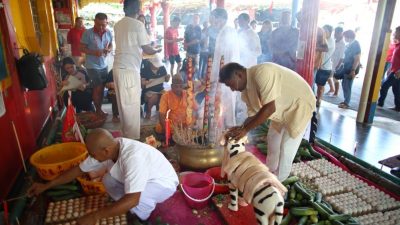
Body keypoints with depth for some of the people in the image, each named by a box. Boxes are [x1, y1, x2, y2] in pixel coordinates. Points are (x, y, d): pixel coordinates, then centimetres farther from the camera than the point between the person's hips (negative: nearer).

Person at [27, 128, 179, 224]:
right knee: (109, 181, -6)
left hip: (164, 183, -7)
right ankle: (144, 206, 8)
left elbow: (132, 199, -43)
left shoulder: (133, 156, -40)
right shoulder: (106, 149, -15)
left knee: (133, 198, -32)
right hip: (146, 178, 8)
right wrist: (47, 186, 3)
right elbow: (79, 169, -1)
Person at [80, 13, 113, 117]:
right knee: (98, 88, -1)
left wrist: (108, 50, -11)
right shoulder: (87, 33, -14)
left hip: (104, 64, 5)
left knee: (101, 88, 12)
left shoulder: (109, 32, -1)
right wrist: (94, 52, -24)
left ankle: (99, 109, 27)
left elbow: (111, 45, 12)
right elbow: (82, 48, -9)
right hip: (92, 65, -5)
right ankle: (98, 110, 16)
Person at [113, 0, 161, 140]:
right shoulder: (138, 25, -9)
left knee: (123, 104, 15)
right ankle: (133, 138, 9)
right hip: (130, 70, -8)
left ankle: (126, 135, 27)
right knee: (132, 106, 0)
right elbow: (147, 49, -8)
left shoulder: (118, 25, 12)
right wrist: (156, 50, 12)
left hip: (118, 67, 8)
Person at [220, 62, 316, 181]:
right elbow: (253, 114, -2)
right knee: (273, 140, 19)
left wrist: (245, 129, -35)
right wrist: (240, 128, -20)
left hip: (299, 104, -9)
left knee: (286, 148, -3)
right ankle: (270, 172, 40)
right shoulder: (246, 90, -6)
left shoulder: (261, 72, -35)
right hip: (284, 108, 9)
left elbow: (270, 108, -39)